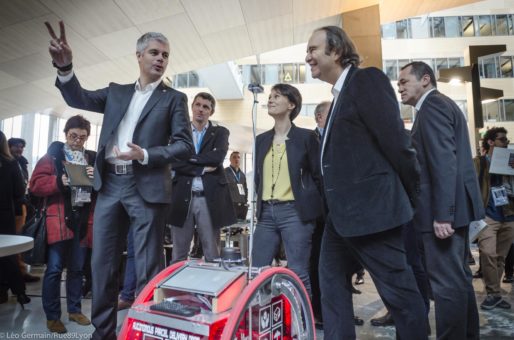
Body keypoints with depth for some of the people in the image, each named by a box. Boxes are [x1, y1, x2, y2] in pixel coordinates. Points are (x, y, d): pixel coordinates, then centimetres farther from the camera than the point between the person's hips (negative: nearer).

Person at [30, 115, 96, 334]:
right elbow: (36, 184, -4)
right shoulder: (53, 155, 3)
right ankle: (52, 316, 13)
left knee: (77, 268, 12)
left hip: (84, 218, 3)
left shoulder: (93, 158, 12)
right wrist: (58, 182, -19)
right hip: (59, 219, -3)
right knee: (55, 269, 0)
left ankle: (74, 309, 26)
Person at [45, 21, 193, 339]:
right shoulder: (116, 92, 17)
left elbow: (185, 145, -3)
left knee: (148, 267, 0)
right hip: (111, 185, 4)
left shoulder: (174, 98, 5)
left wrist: (145, 155, -15)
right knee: (103, 263, 10)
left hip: (146, 188, -4)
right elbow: (78, 98, 7)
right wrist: (65, 66, -11)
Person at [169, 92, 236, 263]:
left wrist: (188, 156, -6)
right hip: (183, 197, 1)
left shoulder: (220, 132, 9)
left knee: (212, 254, 7)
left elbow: (217, 157, -11)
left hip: (209, 198, -1)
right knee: (178, 255, 10)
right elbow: (174, 162, -5)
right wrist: (202, 168, -11)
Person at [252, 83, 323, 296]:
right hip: (266, 212, 5)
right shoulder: (261, 140, 15)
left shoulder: (306, 137, 0)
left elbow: (318, 175, 0)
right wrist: (261, 204, 12)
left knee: (298, 274, -2)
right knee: (257, 272, 7)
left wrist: (314, 206, -1)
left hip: (295, 212, -5)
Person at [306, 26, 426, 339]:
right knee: (332, 287, 16)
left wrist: (410, 195, -6)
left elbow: (395, 139, -15)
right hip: (342, 214, 10)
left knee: (400, 291, 5)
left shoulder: (367, 79, -8)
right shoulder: (341, 94, 18)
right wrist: (335, 204, 14)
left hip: (371, 210, -10)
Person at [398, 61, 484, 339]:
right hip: (455, 206, 11)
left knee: (447, 283, -4)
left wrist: (442, 214, -23)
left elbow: (444, 162, -21)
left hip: (444, 209, -11)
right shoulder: (442, 104, 20)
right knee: (458, 278, 18)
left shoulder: (431, 106, -10)